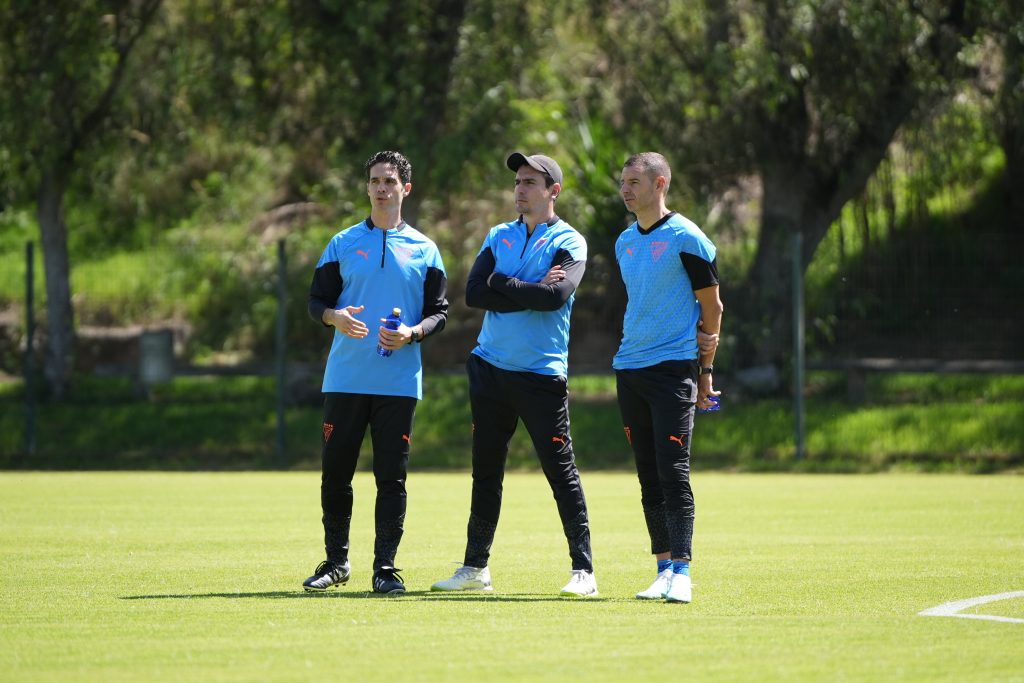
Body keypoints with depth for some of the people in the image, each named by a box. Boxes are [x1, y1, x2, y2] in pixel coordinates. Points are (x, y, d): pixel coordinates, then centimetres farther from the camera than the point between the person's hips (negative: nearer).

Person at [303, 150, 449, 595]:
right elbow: (316, 300, 8)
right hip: (345, 379, 1)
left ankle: (385, 567, 4)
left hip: (399, 382, -1)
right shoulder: (342, 244, 9)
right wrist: (334, 317, -14)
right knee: (335, 472, 2)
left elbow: (439, 312, 8)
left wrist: (413, 333, -13)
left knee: (391, 477, -1)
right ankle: (336, 562, 14)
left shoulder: (424, 250, 8)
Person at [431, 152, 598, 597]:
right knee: (485, 473, 10)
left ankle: (583, 570, -5)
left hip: (541, 374, -5)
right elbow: (473, 293, -1)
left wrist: (501, 283, -9)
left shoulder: (568, 243, -2)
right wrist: (530, 292, -11)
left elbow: (556, 295, -21)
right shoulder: (499, 237, 13)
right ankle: (475, 568, 16)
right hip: (490, 369, 5)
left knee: (561, 472, -7)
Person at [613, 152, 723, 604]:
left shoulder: (686, 238, -6)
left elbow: (711, 307, -4)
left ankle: (681, 573, -15)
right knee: (649, 477, 7)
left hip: (673, 368, -7)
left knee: (674, 473, -13)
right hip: (629, 370, 7)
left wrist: (704, 372, -5)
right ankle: (664, 570, 11)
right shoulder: (624, 242, 15)